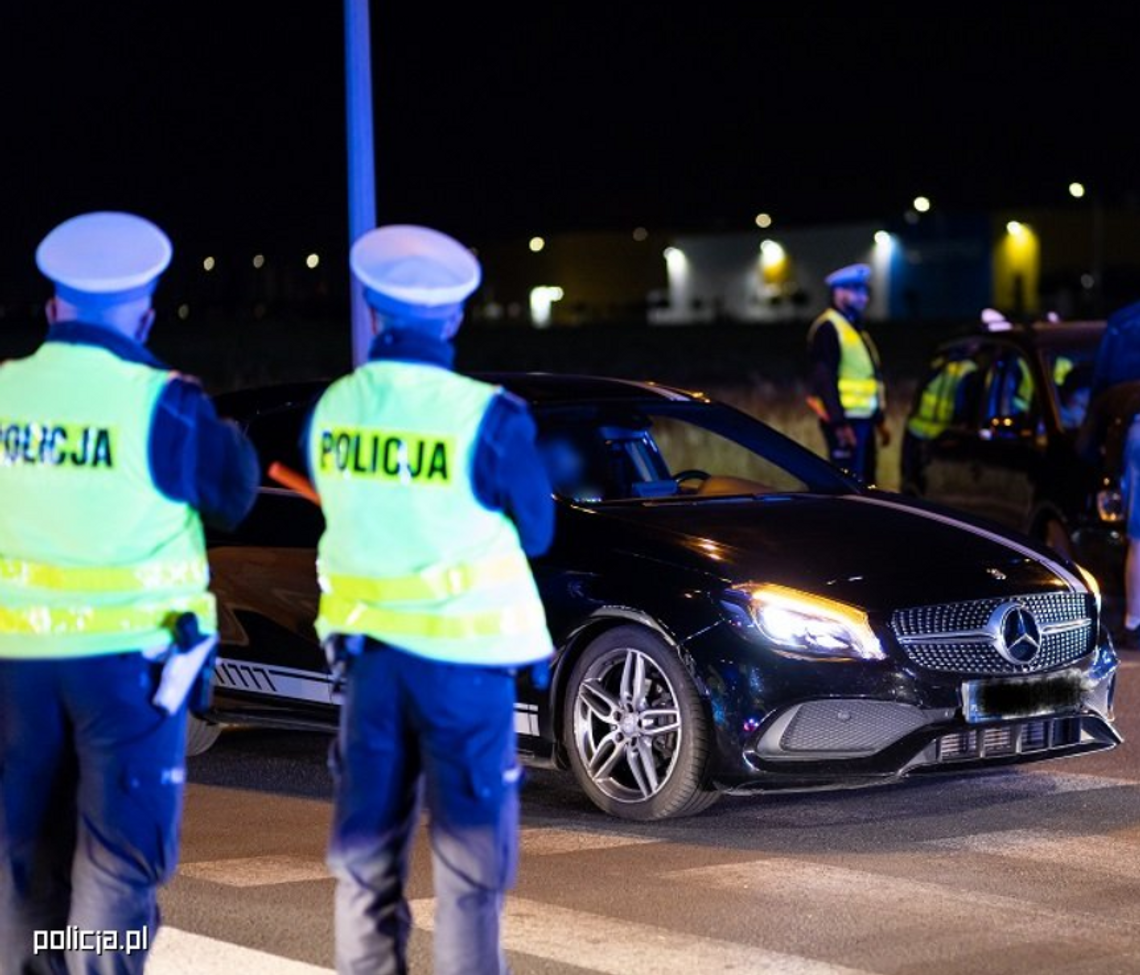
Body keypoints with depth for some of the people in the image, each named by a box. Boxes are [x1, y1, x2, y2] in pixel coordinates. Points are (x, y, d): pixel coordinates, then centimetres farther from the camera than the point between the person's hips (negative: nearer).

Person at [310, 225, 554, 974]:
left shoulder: (333, 408, -3)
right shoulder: (488, 418, -16)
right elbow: (535, 533, -3)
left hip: (368, 645, 4)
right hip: (460, 651, -4)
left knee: (365, 845, 15)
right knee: (469, 847, 5)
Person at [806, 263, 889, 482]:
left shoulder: (856, 328, 20)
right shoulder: (827, 328, -11)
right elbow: (824, 379, -19)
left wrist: (880, 419, 22)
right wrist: (839, 423, -24)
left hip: (863, 419, 10)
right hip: (845, 421, -10)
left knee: (865, 484, 12)